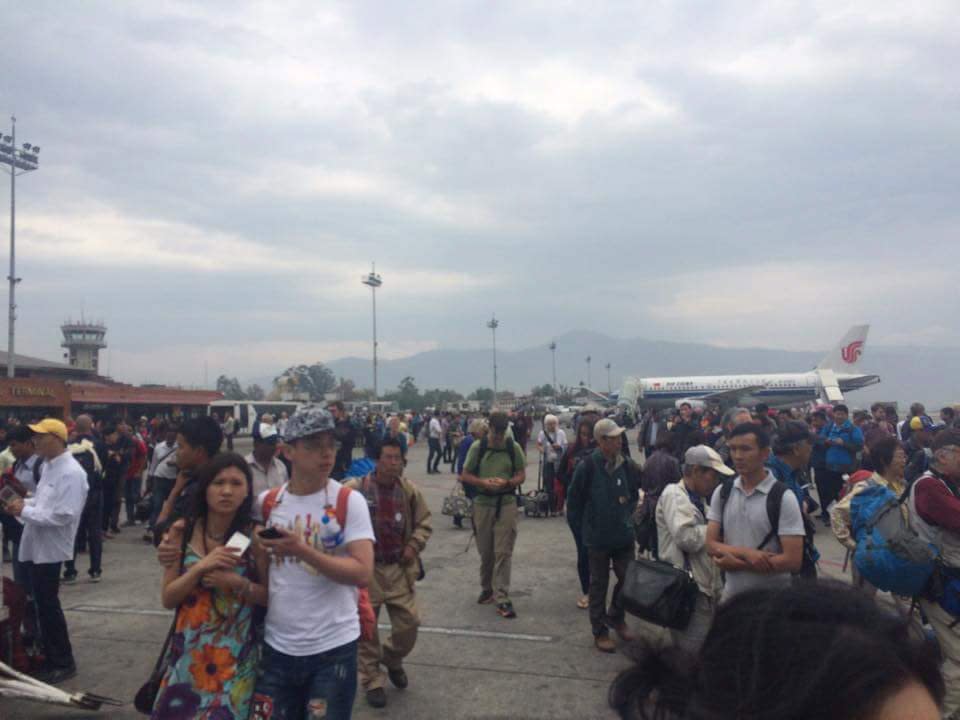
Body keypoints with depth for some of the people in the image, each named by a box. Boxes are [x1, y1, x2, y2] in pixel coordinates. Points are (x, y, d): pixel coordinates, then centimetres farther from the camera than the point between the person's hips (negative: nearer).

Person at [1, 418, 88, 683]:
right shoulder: (49, 466, 12)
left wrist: (24, 511, -19)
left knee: (48, 606, 0)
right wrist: (25, 503, 3)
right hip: (35, 547, 9)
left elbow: (63, 515, -24)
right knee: (40, 604, 16)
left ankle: (63, 663, 13)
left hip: (49, 549, -9)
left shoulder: (71, 472, -19)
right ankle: (49, 656, 28)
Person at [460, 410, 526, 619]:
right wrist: (482, 482, -16)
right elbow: (465, 476, 2)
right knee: (485, 552, 12)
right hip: (482, 504, 1)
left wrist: (507, 482, -18)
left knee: (503, 552, -4)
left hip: (506, 504, -1)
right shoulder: (477, 447, -1)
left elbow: (521, 475, 3)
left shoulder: (514, 447, -1)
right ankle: (487, 588, 32)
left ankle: (502, 599, -1)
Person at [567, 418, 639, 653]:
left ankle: (615, 617, 36)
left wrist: (627, 517, 10)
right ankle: (600, 631, 23)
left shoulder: (627, 466, -6)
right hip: (598, 537, -4)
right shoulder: (588, 467, -18)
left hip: (624, 535, 4)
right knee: (599, 584, 9)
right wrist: (582, 526, -1)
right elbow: (574, 500, -7)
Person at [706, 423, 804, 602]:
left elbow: (793, 561, -18)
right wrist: (746, 553, -19)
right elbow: (711, 545, -2)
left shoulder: (783, 497, -14)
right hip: (731, 594, 4)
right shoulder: (722, 492, 0)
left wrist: (738, 564, -16)